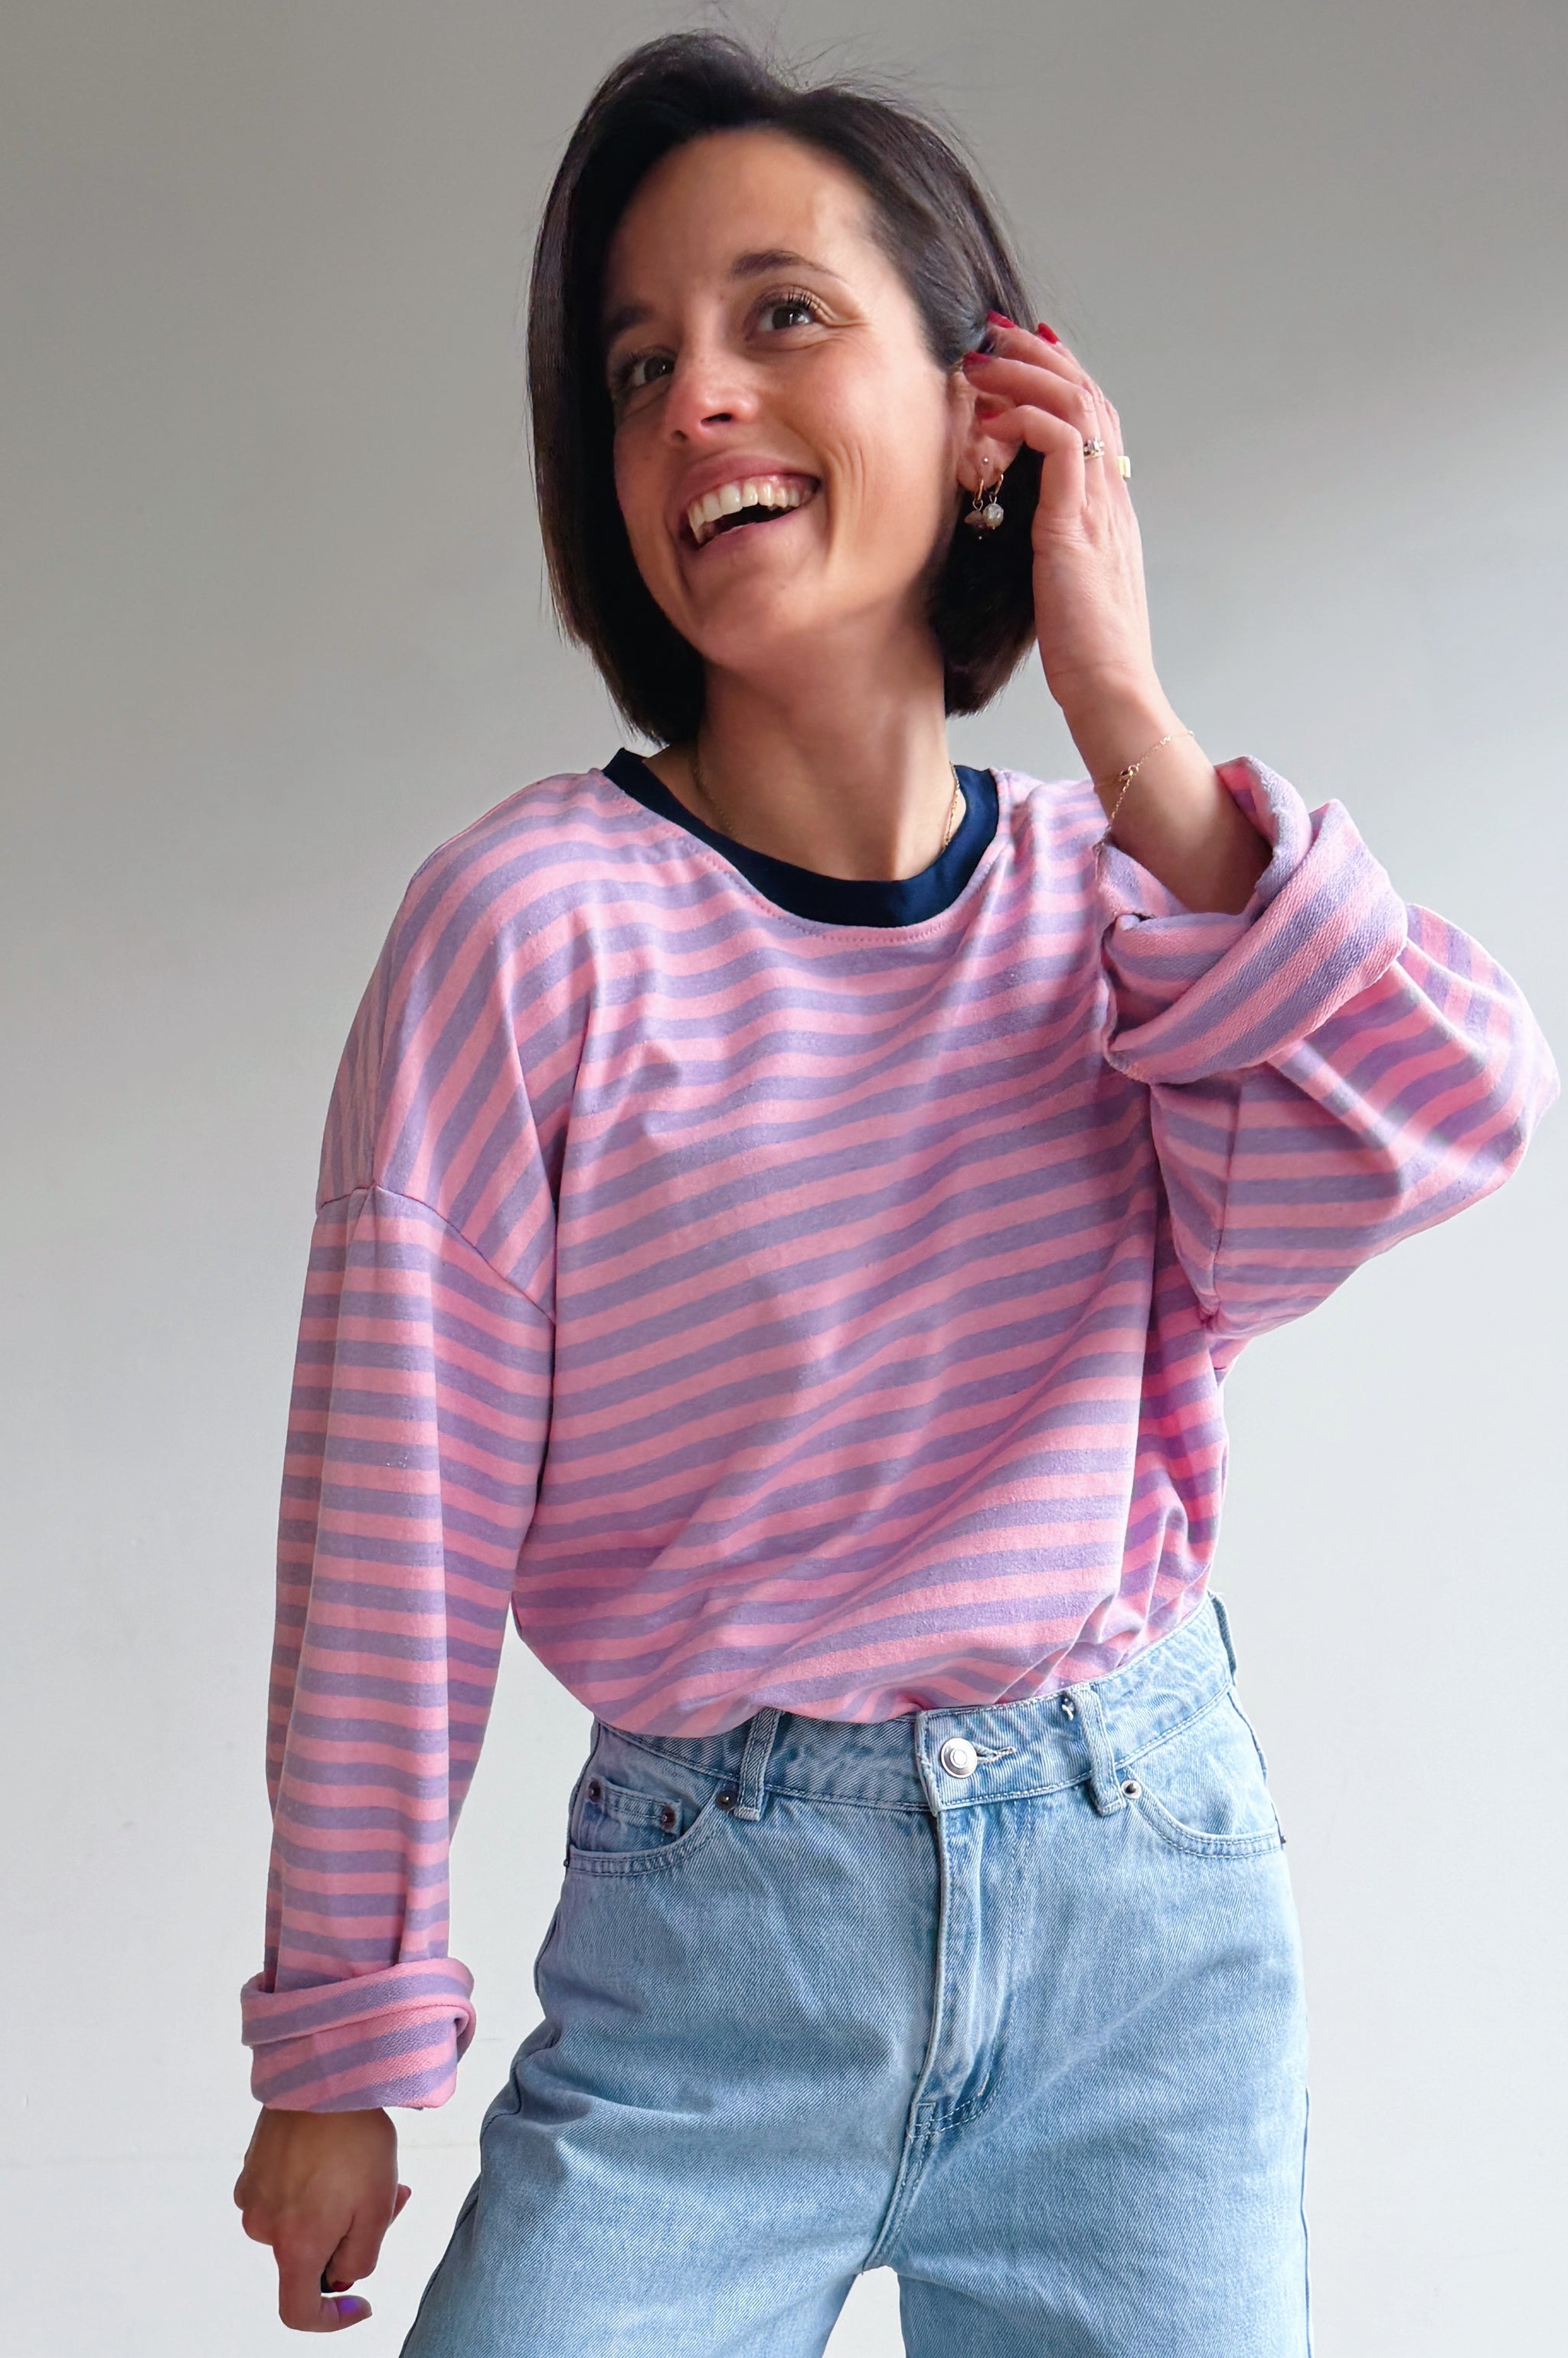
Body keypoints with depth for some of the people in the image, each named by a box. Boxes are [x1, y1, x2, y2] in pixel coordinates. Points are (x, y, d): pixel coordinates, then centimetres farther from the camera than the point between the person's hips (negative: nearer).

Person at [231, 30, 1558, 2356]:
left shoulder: (1113, 898, 1)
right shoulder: (539, 922, -12)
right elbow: (399, 1525, -8)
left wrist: (1121, 720, -17)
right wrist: (343, 2048, -3)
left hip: (1151, 1894, 3)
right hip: (715, 1934, -3)